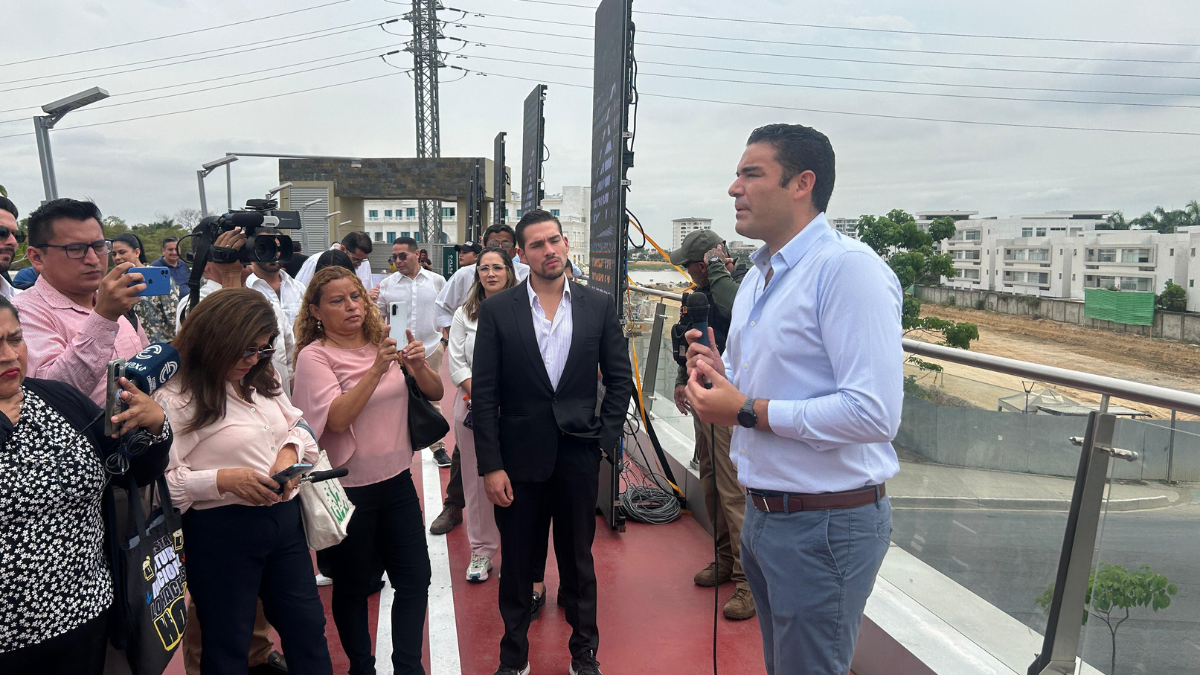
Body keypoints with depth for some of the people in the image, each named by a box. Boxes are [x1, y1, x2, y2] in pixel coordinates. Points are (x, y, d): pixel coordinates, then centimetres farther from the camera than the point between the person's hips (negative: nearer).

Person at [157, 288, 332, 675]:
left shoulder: (261, 380, 8)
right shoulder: (175, 397, -13)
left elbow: (298, 426, 17)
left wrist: (291, 450, -3)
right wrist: (223, 480, -26)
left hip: (285, 519, 7)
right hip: (221, 531, -6)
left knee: (308, 628, 17)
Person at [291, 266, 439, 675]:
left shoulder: (384, 342, 2)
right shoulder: (314, 356, -10)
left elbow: (435, 393, 1)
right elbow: (338, 418, -23)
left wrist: (418, 366, -20)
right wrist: (377, 368, -31)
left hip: (397, 479, 4)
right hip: (349, 487, -4)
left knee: (415, 578, 8)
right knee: (353, 587, 12)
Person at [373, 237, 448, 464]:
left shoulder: (437, 281, 4)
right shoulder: (386, 285, 3)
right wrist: (372, 303, -13)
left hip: (430, 350, 0)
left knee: (432, 401, 9)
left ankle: (438, 447, 20)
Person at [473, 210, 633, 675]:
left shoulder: (599, 305, 0)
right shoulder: (498, 310, -4)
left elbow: (619, 379, 6)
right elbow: (484, 393, -5)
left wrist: (606, 441, -2)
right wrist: (490, 466, -8)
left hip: (579, 457, 1)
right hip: (520, 458, -1)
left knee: (578, 562, 15)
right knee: (517, 564, 13)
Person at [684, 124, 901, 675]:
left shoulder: (847, 267, -18)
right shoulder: (756, 277, 13)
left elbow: (874, 412, -27)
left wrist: (748, 412, -22)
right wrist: (719, 374, 1)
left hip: (825, 523, -9)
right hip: (762, 513, 9)